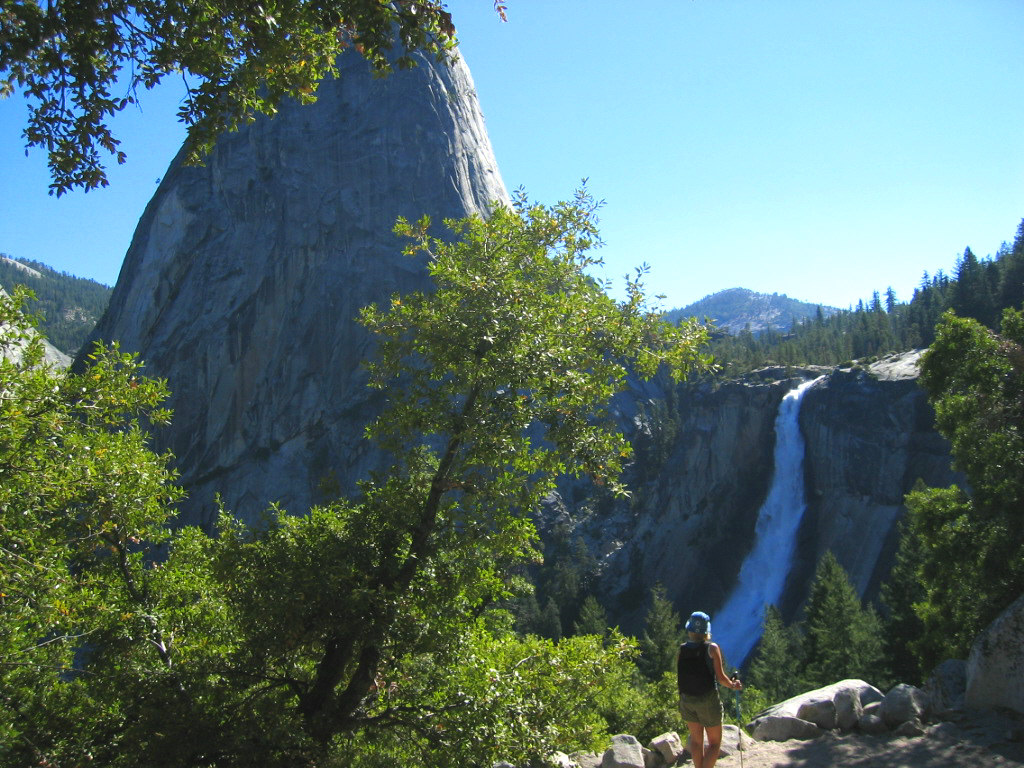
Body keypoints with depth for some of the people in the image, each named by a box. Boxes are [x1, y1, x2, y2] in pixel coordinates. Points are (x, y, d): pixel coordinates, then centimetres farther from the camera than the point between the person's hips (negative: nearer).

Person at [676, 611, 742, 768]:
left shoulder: (682, 649, -2)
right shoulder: (712, 648, -12)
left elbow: (678, 677, 2)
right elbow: (720, 677, -12)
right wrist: (733, 685, 7)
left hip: (687, 700, 4)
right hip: (708, 700, -4)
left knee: (696, 740, 19)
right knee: (715, 743, 10)